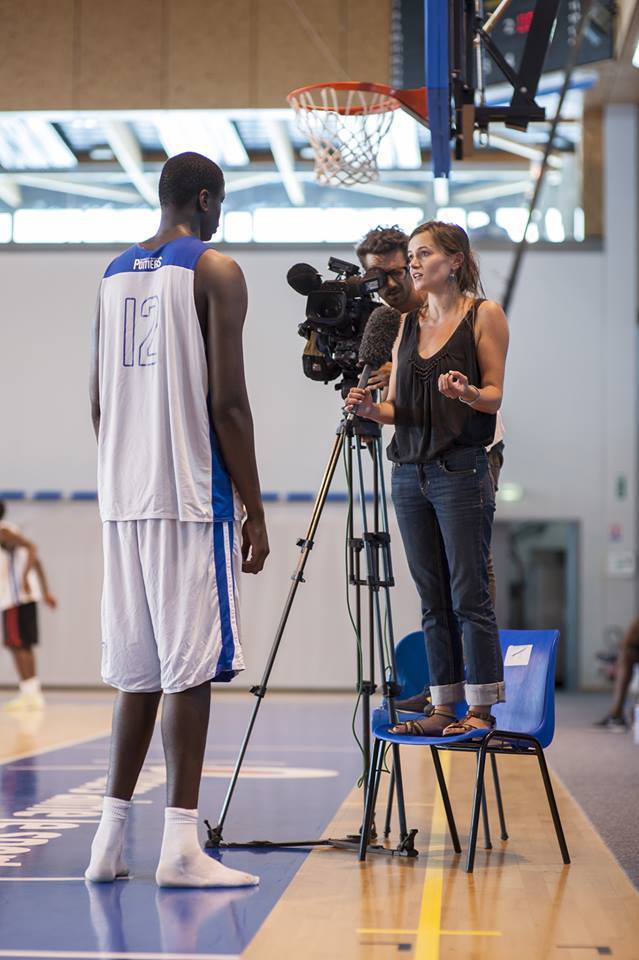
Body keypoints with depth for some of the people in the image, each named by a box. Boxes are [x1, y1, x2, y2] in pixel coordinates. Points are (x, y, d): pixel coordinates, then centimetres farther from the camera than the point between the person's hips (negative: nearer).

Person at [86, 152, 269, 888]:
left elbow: (99, 399, 16)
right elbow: (227, 400, -11)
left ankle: (111, 839, 13)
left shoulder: (114, 274, 16)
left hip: (124, 496, 7)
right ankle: (180, 846, -4)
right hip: (191, 495, -7)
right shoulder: (215, 271, -5)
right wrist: (255, 510, -7)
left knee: (138, 668, 12)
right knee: (191, 666, -4)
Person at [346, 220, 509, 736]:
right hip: (410, 471, 6)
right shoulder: (409, 322, 16)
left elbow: (495, 396, -3)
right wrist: (370, 408, -6)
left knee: (469, 596, -6)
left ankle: (481, 708, 0)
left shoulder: (485, 314, 0)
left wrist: (466, 393, -24)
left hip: (461, 470, -6)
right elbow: (397, 406, 15)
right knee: (433, 600, 7)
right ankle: (444, 706, 12)